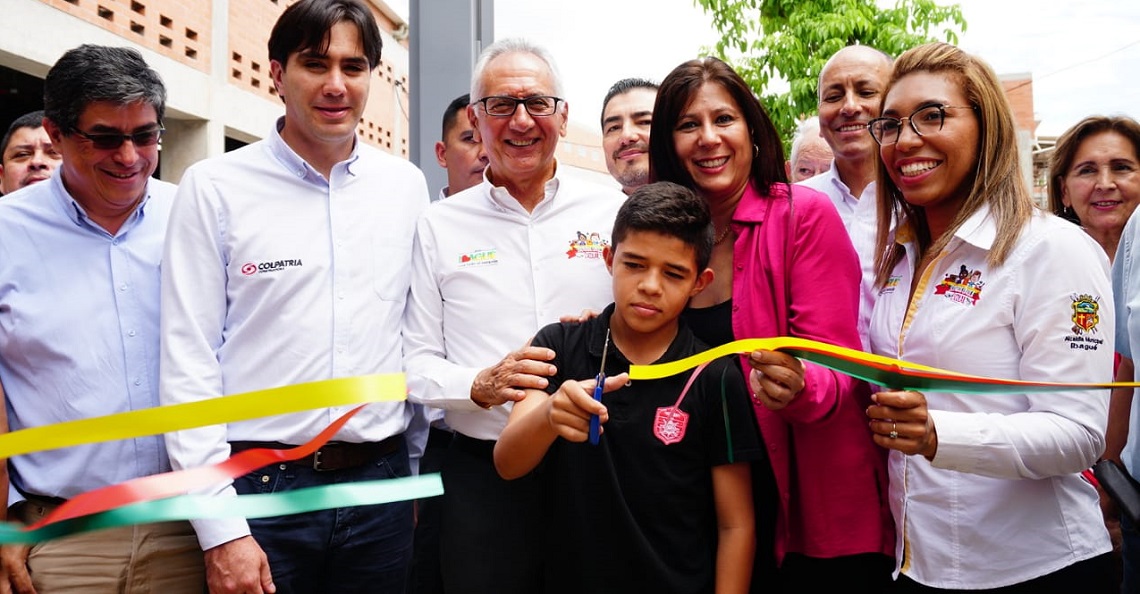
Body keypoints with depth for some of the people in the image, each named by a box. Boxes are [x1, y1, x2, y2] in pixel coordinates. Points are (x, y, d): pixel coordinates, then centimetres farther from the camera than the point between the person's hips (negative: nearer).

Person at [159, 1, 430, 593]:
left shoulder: (406, 186, 5)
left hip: (380, 481, 3)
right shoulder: (214, 187, -5)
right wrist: (220, 531, -11)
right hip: (259, 482, -3)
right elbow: (188, 360, -7)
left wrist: (421, 469, 11)